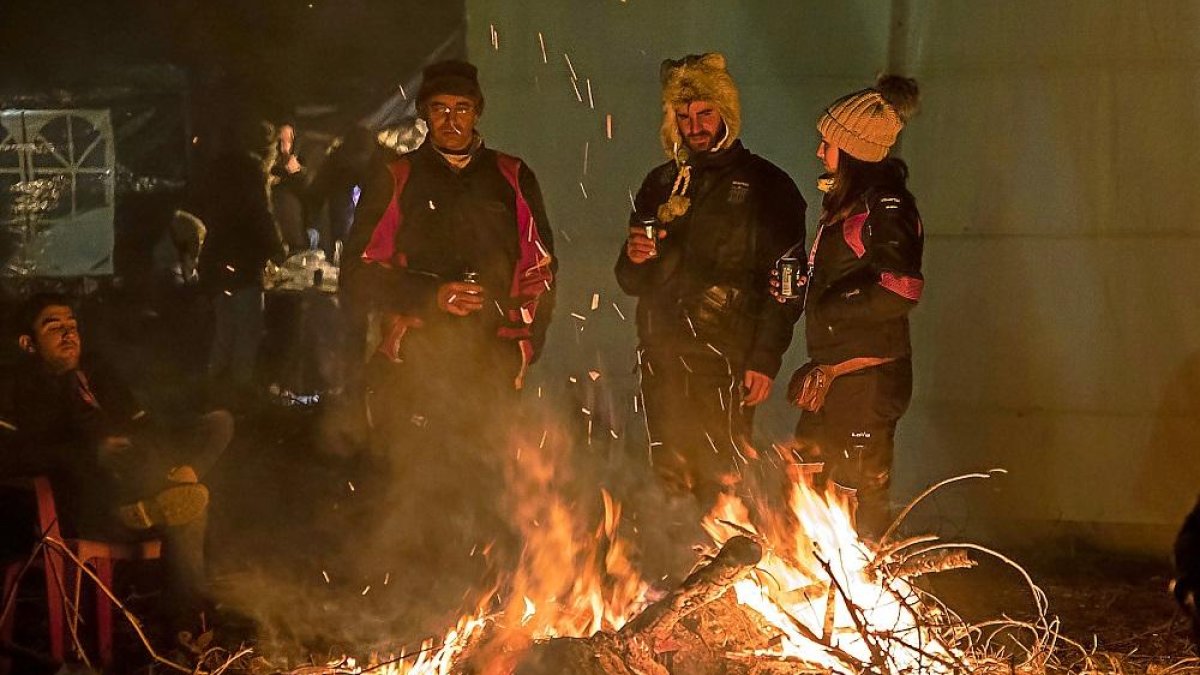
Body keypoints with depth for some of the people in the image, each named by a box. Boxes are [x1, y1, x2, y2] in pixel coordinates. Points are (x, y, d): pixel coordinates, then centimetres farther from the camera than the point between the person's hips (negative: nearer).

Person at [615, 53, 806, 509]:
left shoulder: (766, 185, 2)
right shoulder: (661, 184, 17)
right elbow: (632, 283, 23)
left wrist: (766, 359, -12)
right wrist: (634, 260, -1)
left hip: (726, 361, -5)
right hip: (663, 358, 5)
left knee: (721, 486, -13)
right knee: (671, 483, 5)